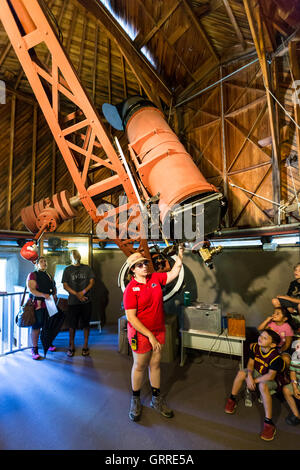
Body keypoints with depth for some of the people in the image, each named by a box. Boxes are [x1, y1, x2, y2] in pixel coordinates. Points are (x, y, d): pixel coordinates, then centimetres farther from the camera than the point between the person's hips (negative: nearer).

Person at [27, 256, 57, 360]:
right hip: (38, 304, -6)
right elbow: (31, 290, -15)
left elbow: (54, 287, 25)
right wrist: (43, 295, -27)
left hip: (49, 304, 6)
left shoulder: (49, 275, 16)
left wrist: (54, 294, 5)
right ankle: (34, 349, 11)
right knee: (36, 326, -1)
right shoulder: (33, 275, -4)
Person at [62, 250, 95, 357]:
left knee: (85, 324, 7)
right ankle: (71, 346, 22)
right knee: (72, 325, 6)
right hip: (73, 302, 0)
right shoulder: (67, 270, 5)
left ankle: (85, 346, 19)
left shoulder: (87, 268, 8)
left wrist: (83, 292, -14)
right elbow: (65, 286, -1)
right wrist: (76, 294, -13)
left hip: (86, 301, 1)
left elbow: (92, 281, 1)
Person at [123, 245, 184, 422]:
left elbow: (174, 273, 4)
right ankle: (136, 400, 36)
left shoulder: (156, 278, -2)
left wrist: (180, 254, -8)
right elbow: (131, 318, -20)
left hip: (159, 331, 5)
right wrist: (150, 335, -21)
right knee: (140, 366, 12)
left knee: (155, 364, 17)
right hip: (140, 333, -4)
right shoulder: (130, 289, -18)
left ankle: (156, 399, 36)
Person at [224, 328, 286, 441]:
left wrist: (255, 380, -23)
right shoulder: (255, 347, -14)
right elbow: (250, 363, -4)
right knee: (241, 373, -19)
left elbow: (271, 376, -30)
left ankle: (268, 422, -27)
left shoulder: (275, 357, -32)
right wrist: (249, 376, -21)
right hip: (257, 372, 6)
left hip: (272, 381, -5)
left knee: (263, 385, -37)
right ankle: (232, 399, 2)